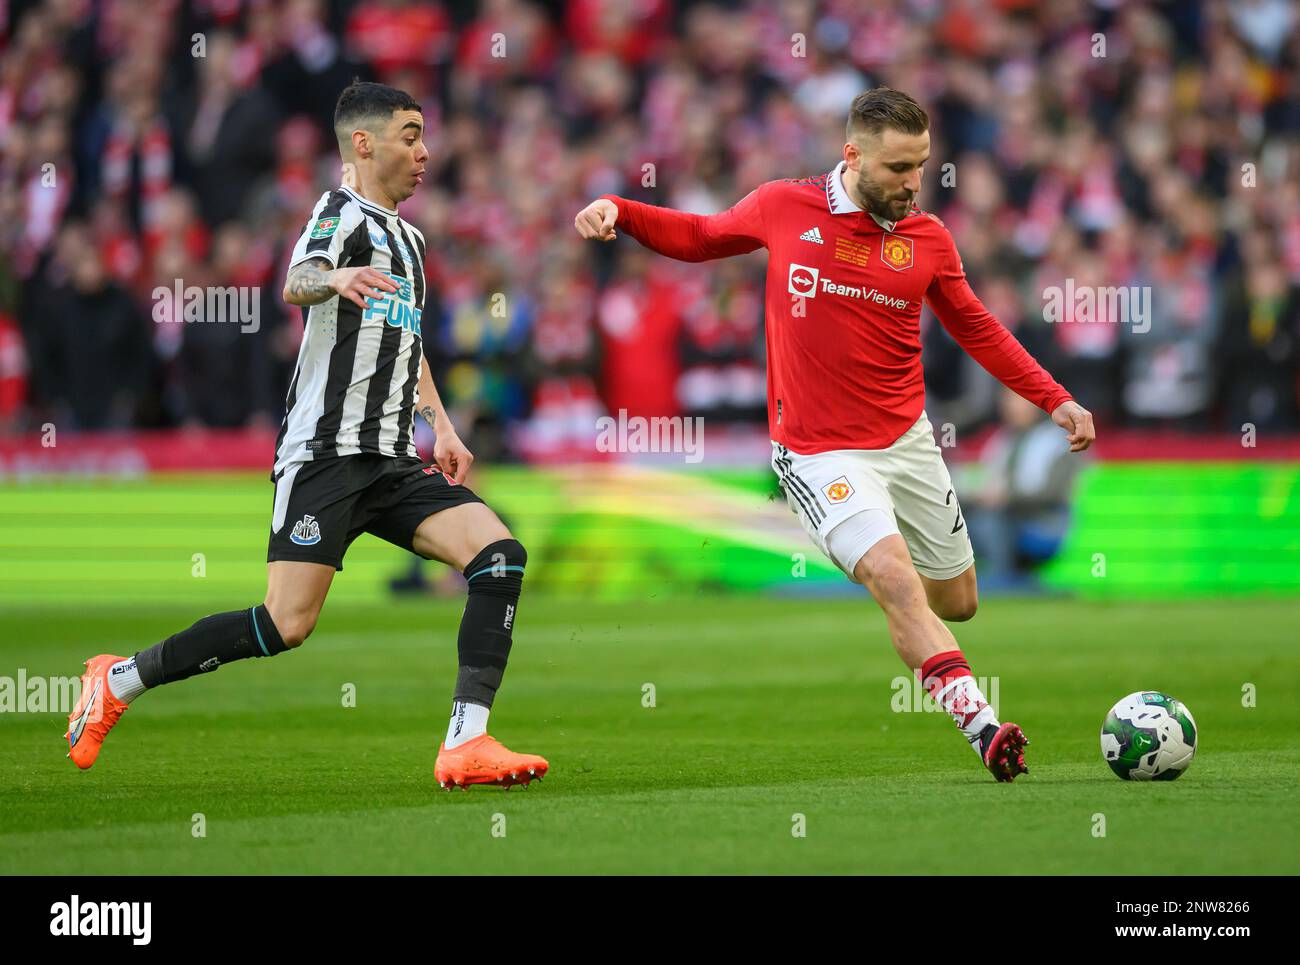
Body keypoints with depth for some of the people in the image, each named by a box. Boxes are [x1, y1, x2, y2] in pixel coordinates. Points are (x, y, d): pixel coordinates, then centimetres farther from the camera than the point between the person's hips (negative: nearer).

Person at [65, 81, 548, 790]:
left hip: (394, 464, 8)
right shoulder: (343, 214, -5)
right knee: (287, 625, -16)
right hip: (325, 454, -8)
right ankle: (118, 679, 3)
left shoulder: (408, 237, 22)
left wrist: (439, 423, 25)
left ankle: (466, 744, -16)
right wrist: (334, 278, -51)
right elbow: (295, 283, -28)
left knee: (499, 554, -13)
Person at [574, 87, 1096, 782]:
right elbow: (699, 237, 14)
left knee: (956, 601, 10)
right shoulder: (782, 208, -4)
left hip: (907, 439, 4)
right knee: (897, 582, -22)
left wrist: (1054, 400, 12)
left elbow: (977, 329, 17)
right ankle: (983, 729, -25)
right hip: (818, 454, -4)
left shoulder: (928, 240, 2)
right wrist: (620, 211, -2)